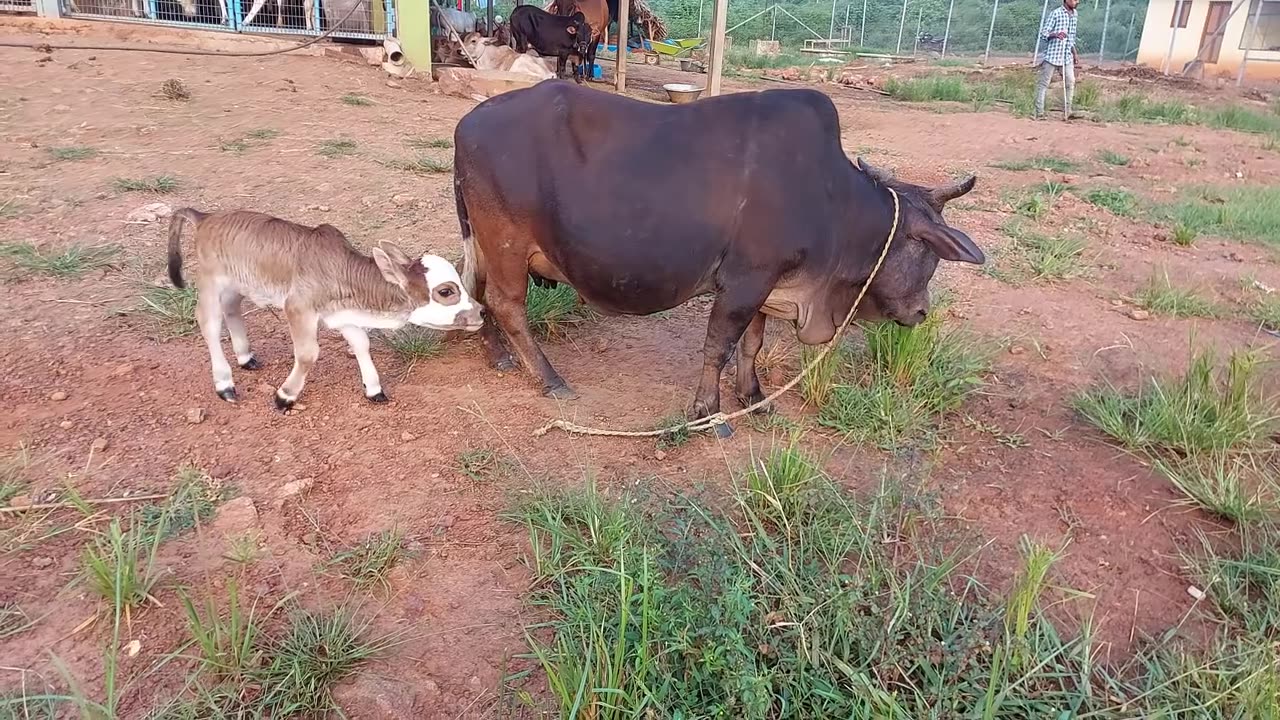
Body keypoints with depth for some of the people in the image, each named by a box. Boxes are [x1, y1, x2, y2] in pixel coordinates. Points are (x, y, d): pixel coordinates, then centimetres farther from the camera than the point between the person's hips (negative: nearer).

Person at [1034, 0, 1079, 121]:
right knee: (1043, 83, -2)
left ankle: (1066, 112, 7)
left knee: (1070, 82, 2)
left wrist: (1074, 53, 17)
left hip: (1067, 56, 7)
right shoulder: (1056, 13, -8)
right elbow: (1043, 33, -11)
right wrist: (1055, 34, -29)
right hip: (1052, 55, -6)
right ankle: (1039, 113, 2)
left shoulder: (1074, 14, 13)